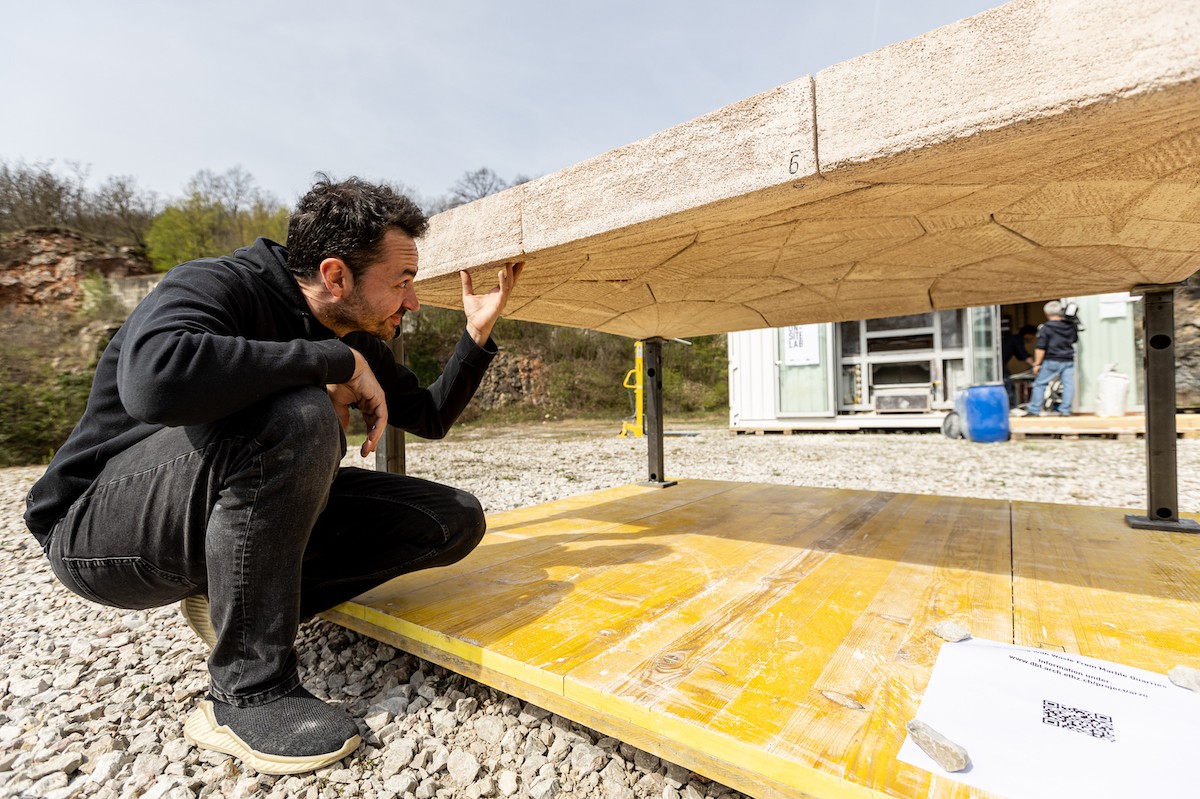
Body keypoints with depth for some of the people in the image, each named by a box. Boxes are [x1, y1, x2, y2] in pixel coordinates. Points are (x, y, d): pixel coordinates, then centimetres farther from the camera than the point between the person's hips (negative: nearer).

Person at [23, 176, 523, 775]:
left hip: (245, 518, 6)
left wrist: (478, 333, 2)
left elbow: (430, 417, 11)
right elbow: (153, 378, -42)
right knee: (298, 419, -37)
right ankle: (247, 689, -20)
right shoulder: (216, 286, -19)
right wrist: (337, 360, -32)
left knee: (454, 521, -6)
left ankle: (238, 607, -2)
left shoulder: (356, 341, 1)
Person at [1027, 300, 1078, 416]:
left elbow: (1041, 348, -14)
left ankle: (1034, 410, 2)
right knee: (1068, 384, 7)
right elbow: (1075, 339, 24)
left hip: (1051, 361, -5)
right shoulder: (1071, 326, 6)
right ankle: (1065, 410, 7)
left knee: (1040, 384, 3)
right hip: (1068, 360, 5)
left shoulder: (1045, 328, -11)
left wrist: (1037, 363, -10)